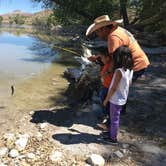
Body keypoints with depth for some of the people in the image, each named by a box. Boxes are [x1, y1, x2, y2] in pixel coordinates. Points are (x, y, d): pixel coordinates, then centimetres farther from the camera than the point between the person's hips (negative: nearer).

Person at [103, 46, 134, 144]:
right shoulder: (130, 70, -3)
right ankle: (112, 132, 41)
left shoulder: (119, 71, -26)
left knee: (114, 119, 8)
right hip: (123, 99, 8)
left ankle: (113, 138, 23)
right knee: (115, 118, 24)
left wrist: (106, 99, -12)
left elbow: (113, 88, -23)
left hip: (115, 100, -8)